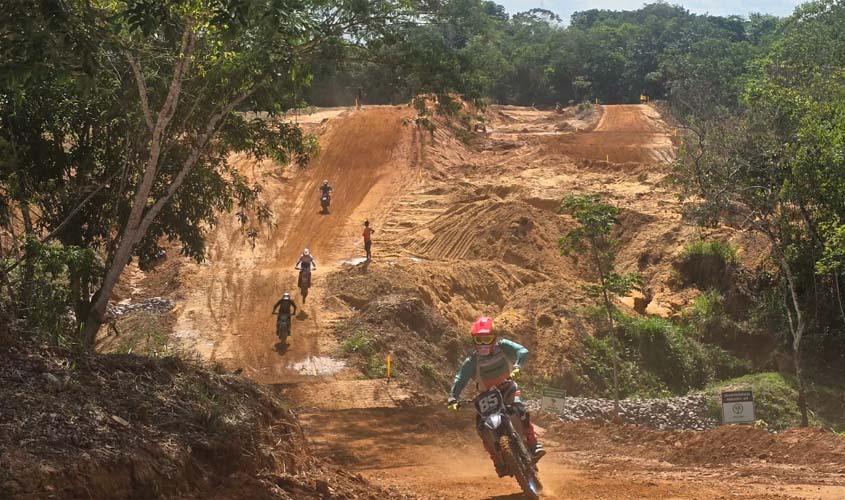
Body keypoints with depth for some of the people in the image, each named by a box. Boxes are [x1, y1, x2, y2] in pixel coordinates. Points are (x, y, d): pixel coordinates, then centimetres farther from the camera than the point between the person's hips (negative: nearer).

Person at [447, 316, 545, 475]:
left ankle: (534, 445, -20)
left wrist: (517, 366, -45)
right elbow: (460, 379, -14)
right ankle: (498, 461, -4)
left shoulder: (503, 346, -11)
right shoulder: (472, 361, -8)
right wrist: (453, 398, -29)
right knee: (481, 426, -15)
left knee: (520, 410, -30)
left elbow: (522, 351, -25)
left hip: (507, 387, -2)